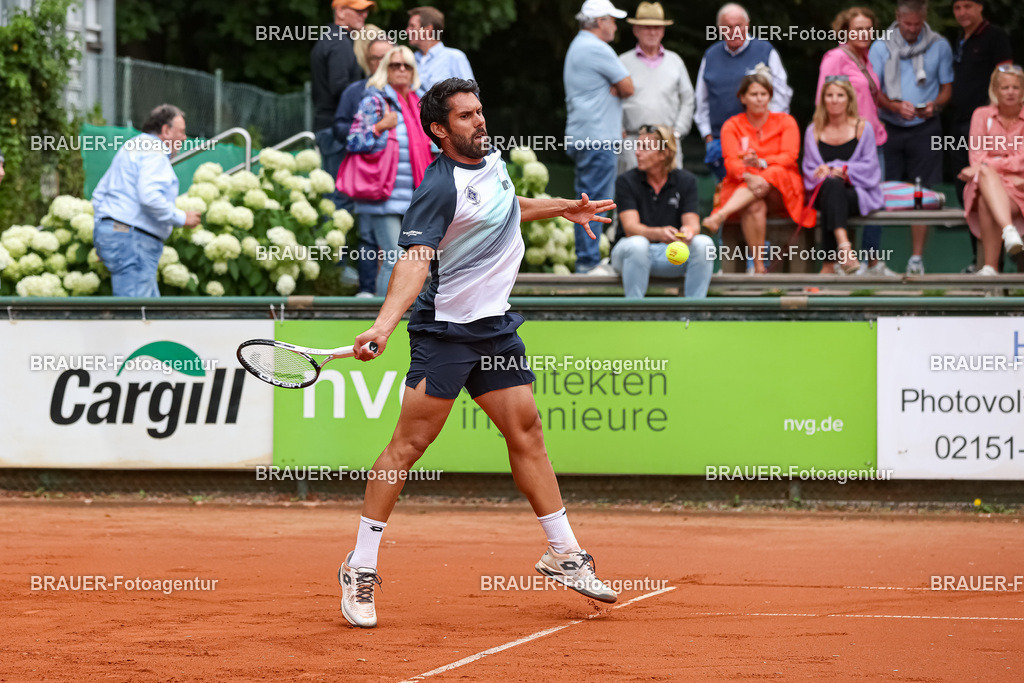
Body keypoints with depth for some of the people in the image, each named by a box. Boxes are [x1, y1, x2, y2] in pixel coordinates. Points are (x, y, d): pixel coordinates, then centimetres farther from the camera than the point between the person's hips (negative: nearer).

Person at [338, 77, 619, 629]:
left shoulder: (492, 161, 9)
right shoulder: (439, 187, -18)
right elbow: (416, 259, -28)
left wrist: (562, 208, 34)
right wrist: (384, 324, -41)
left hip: (497, 326, 8)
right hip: (444, 330, -8)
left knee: (526, 431, 8)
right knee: (409, 444, -8)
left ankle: (564, 554, 16)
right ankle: (360, 569, -3)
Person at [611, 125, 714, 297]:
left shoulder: (686, 181, 2)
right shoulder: (626, 181, -5)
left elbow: (692, 224, -6)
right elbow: (630, 228, -17)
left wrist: (688, 231, -33)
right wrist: (659, 233, -38)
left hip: (671, 255, 2)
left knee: (704, 243, -26)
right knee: (638, 244, -37)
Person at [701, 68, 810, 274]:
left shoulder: (785, 122, 10)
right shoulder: (732, 126, 9)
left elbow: (789, 157, -5)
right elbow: (731, 162, -7)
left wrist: (762, 163, -25)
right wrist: (748, 176, -30)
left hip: (781, 190, 0)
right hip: (741, 187, 0)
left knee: (772, 175, -36)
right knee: (754, 207, -36)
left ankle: (721, 215, -51)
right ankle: (759, 266, -37)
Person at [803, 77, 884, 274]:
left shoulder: (862, 127, 7)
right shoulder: (814, 130, 13)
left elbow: (869, 165, 0)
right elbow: (809, 168, 9)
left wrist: (844, 170, -17)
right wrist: (821, 172, -15)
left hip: (858, 193, -1)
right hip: (824, 193, 1)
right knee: (831, 184, -37)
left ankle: (830, 264, -42)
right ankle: (844, 246, -55)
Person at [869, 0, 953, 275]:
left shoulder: (939, 46, 5)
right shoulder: (880, 47, 3)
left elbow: (946, 88, 9)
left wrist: (933, 105, -13)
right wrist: (895, 106, -19)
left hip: (924, 129, 0)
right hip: (889, 128, 0)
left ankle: (917, 257, 3)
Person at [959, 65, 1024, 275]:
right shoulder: (982, 115, 14)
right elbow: (976, 156, 3)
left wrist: (987, 166, -17)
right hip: (984, 185, 1)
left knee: (986, 202, -38)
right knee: (985, 174, -40)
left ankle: (990, 268, -47)